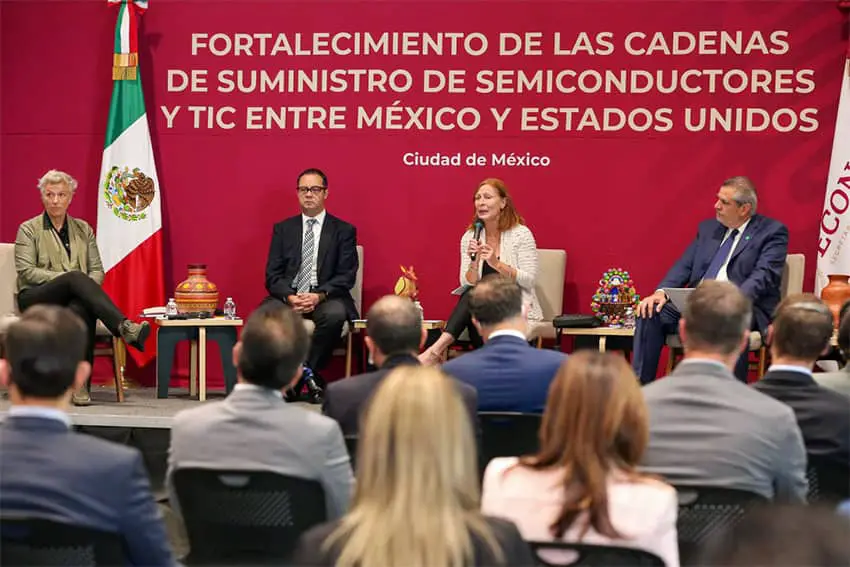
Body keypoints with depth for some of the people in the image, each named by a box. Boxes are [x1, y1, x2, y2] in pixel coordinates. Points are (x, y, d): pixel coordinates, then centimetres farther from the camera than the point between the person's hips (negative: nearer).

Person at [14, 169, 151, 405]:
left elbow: (97, 270, 14)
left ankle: (81, 385, -41)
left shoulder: (83, 229, 20)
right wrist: (68, 278, -14)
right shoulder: (28, 229, 10)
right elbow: (26, 271, -2)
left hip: (73, 298, 2)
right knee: (75, 277, -36)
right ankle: (125, 328, -52)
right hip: (35, 300, -2)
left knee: (81, 309, -38)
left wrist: (83, 285, -11)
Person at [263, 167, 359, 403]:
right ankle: (308, 376, -17)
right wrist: (290, 297, -15)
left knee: (335, 314, -37)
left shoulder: (343, 231, 9)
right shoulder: (283, 229, 15)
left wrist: (319, 295, -19)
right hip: (288, 297, 2)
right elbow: (273, 275, 7)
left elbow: (346, 276, -1)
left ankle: (304, 372, -18)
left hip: (326, 298, -2)